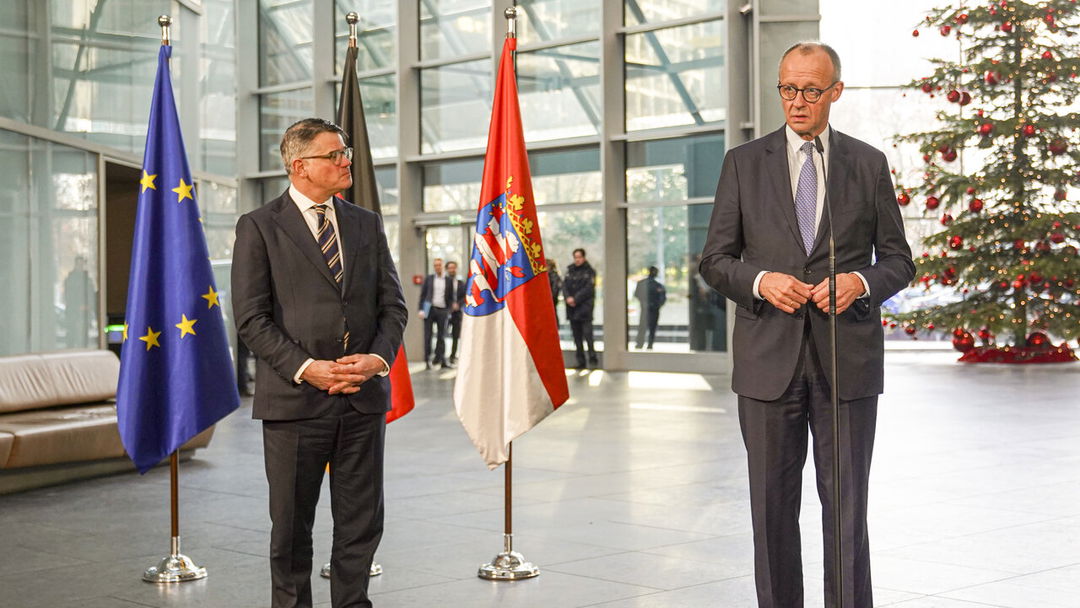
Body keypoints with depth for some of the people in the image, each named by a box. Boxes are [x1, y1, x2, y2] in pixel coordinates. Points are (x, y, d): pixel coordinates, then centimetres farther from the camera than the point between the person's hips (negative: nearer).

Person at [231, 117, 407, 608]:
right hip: (295, 398, -4)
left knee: (362, 523, 9)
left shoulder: (367, 225, 12)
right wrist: (306, 368, -16)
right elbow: (251, 319, -7)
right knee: (292, 527, 8)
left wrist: (378, 357, -8)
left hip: (363, 399, 4)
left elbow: (393, 304, 10)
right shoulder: (259, 227, -2)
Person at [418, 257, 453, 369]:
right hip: (430, 309, 0)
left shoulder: (449, 280, 7)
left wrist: (449, 311, -1)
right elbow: (422, 294, 7)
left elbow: (451, 297, 8)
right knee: (428, 336, -1)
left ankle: (440, 359, 8)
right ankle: (427, 360, 2)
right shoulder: (428, 278, 8)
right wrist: (421, 309, -3)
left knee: (441, 336, 3)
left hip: (442, 310, 0)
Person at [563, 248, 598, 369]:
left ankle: (592, 357, -7)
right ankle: (581, 362, 11)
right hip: (572, 309, 5)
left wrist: (575, 299, -14)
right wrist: (568, 298, -11)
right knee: (577, 336, 6)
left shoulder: (589, 271, 1)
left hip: (585, 307, -5)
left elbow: (588, 289, -9)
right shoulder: (570, 270, 13)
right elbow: (564, 285, 6)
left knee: (587, 333, -15)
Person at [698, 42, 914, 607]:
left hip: (847, 357, 0)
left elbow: (898, 260, 10)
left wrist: (860, 283, -11)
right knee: (772, 506, 7)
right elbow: (714, 259, 6)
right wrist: (761, 281, -13)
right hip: (769, 358, 0)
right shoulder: (744, 162, 7)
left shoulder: (869, 164, 8)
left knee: (846, 506, 3)